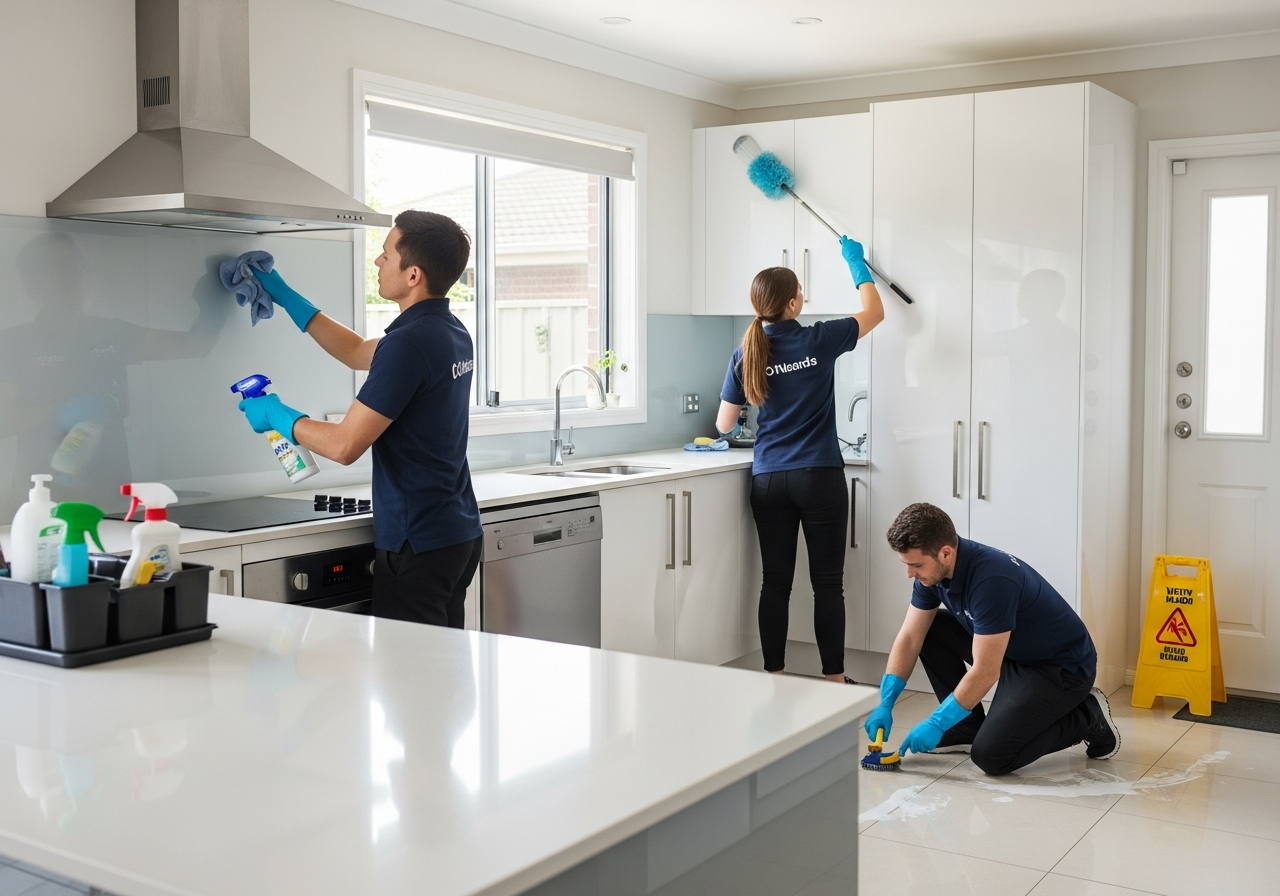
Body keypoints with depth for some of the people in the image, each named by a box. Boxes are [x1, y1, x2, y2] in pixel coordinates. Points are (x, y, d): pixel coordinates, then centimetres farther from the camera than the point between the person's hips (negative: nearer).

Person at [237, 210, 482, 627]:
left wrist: (275, 414, -2)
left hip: (418, 545, -10)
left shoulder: (409, 344, -21)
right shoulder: (451, 333, 9)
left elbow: (344, 445, -19)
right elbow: (358, 353, 26)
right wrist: (283, 295, 29)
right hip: (458, 534, 10)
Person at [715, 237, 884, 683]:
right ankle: (833, 678, 8)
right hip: (819, 478, -3)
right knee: (827, 583, 3)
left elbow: (724, 425, 9)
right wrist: (857, 263, 22)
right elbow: (874, 312, 10)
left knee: (775, 582, 8)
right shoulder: (818, 341, -7)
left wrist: (736, 423, 33)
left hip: (768, 480, 3)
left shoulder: (744, 356, 1)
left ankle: (774, 676, 14)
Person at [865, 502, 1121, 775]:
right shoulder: (933, 569, -9)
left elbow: (985, 673, -30)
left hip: (1062, 667, -8)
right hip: (1012, 651, 8)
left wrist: (936, 724, -23)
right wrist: (884, 704, -9)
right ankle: (966, 728, 8)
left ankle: (1086, 718, 1)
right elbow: (909, 638, -2)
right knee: (929, 631, -1)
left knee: (990, 755, -20)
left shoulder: (991, 579, -34)